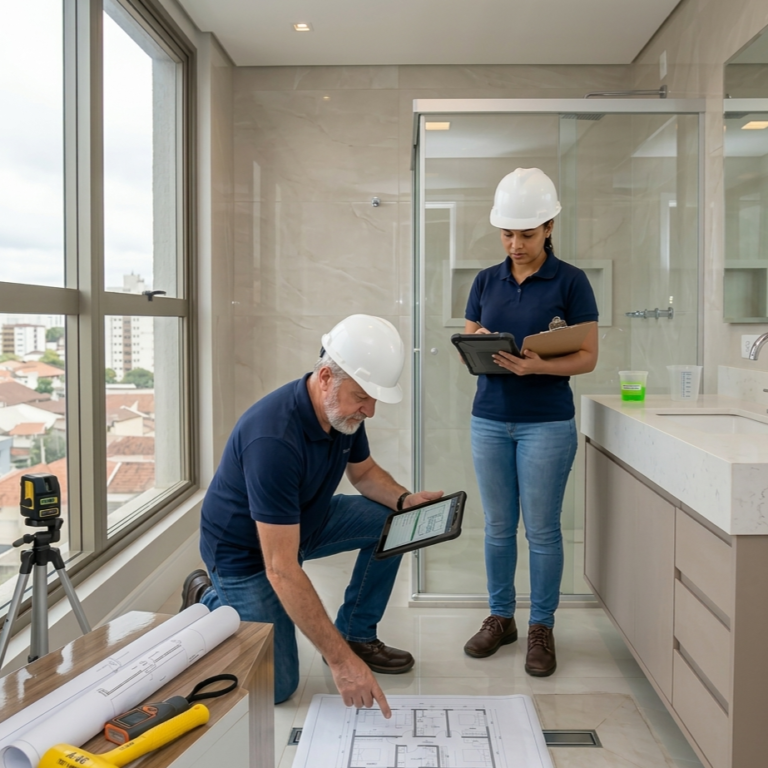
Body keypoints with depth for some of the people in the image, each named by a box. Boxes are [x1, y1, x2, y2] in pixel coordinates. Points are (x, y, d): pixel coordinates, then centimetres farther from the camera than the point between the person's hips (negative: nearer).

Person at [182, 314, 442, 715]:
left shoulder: (345, 410, -13)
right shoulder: (273, 438, -38)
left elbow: (364, 472, 8)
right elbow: (281, 570, -38)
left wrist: (404, 499, -14)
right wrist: (340, 660, -37)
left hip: (303, 521, 7)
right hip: (245, 548, -7)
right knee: (276, 685, -10)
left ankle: (357, 634, 9)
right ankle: (208, 602, 14)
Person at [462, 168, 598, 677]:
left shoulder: (570, 282, -5)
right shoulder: (486, 281, 7)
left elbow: (588, 357, -6)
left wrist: (538, 365, -24)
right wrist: (476, 344, -13)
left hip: (547, 422, -4)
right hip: (490, 419, 4)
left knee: (542, 529, 4)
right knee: (498, 526, 12)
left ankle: (542, 627, 21)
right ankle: (501, 618, 27)